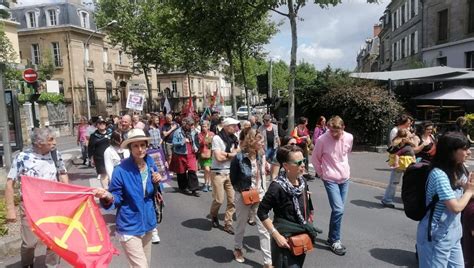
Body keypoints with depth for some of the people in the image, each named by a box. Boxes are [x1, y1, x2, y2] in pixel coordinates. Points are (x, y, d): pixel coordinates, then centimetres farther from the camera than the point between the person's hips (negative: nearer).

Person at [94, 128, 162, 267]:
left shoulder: (151, 165, -2)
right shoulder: (121, 170, -19)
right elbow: (117, 198, -12)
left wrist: (157, 183, -12)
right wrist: (107, 196, -34)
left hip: (148, 223, 6)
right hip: (129, 227, -6)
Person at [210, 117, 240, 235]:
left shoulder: (234, 138, 9)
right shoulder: (217, 138, -10)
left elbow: (239, 153, 2)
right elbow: (219, 157, -16)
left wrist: (226, 154, -12)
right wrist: (232, 154, -3)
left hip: (231, 172, 5)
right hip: (218, 172, -5)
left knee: (233, 200, 1)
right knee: (219, 200, -1)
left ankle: (228, 223, 15)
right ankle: (213, 216, 30)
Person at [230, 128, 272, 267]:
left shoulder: (261, 156, -3)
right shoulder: (239, 158, -18)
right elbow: (233, 180, -6)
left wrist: (263, 190, 4)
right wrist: (244, 191, -11)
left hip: (260, 195, 3)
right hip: (243, 196, -3)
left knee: (264, 228, 1)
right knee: (241, 225, 17)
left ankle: (268, 261, 10)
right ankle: (238, 248, 44)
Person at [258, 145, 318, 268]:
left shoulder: (303, 181, -2)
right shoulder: (277, 187, -23)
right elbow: (262, 213, -18)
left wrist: (309, 227, 11)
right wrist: (276, 235, -20)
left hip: (302, 237, 7)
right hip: (285, 239, -7)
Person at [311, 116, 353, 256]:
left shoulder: (349, 138, -5)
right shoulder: (322, 140, -18)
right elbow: (315, 159, -4)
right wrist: (321, 173, 2)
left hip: (345, 178, 5)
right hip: (330, 179, -5)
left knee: (338, 210, 12)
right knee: (338, 210, -11)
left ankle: (331, 237, 28)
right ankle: (335, 241, 8)